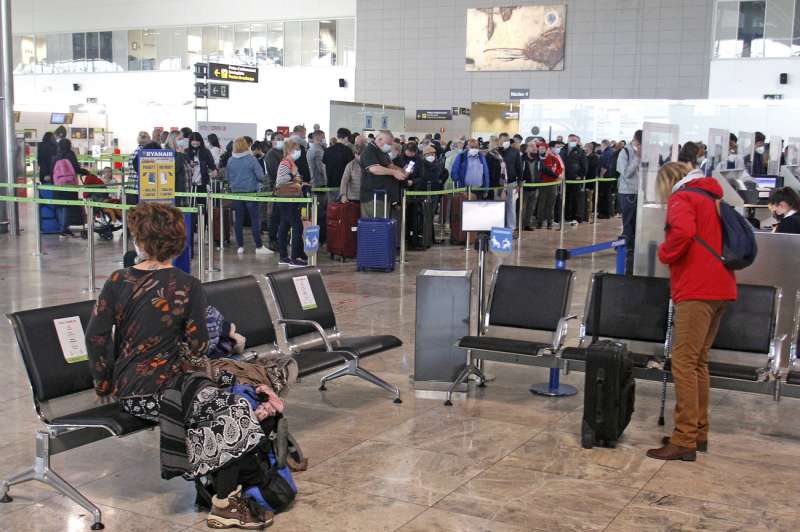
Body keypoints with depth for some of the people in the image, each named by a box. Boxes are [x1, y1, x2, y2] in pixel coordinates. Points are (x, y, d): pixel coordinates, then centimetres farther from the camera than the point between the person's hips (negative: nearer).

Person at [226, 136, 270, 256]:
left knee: (238, 220, 8)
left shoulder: (230, 161, 0)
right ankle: (259, 247, -2)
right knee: (255, 219, 0)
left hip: (236, 192, 4)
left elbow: (228, 177, 11)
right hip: (250, 191, -3)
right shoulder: (251, 159, -10)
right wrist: (260, 180, 11)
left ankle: (240, 246, 11)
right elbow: (260, 175, -9)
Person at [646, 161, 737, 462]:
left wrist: (665, 254, -7)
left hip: (697, 290, -9)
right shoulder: (713, 196, 22)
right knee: (699, 361, 15)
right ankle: (699, 433, 21)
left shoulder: (682, 198, -4)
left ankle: (684, 440, -10)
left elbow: (682, 232, -23)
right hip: (721, 287, 9)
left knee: (684, 362, -9)